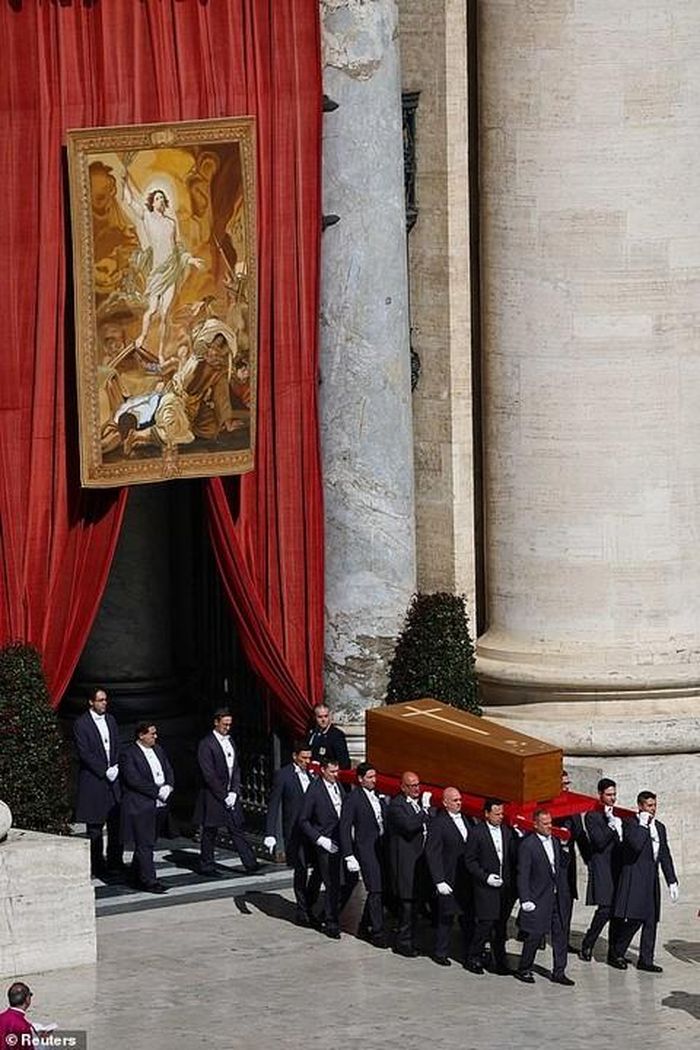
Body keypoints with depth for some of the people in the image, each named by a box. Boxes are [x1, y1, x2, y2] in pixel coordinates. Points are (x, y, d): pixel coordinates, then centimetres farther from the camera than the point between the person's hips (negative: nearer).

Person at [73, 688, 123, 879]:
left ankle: (115, 863, 11)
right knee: (95, 828, 0)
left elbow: (117, 747, 15)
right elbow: (84, 753, -13)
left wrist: (116, 768, -2)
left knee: (116, 824, 4)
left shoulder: (110, 720, 13)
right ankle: (97, 867, 4)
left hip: (113, 779, 6)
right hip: (93, 782, -6)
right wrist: (105, 771, -14)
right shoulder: (81, 724, -7)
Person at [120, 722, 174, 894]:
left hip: (160, 805, 8)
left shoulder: (158, 750, 15)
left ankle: (137, 876, 24)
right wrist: (158, 791, -18)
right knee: (145, 845, -7)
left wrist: (168, 787, -6)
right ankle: (148, 881, -7)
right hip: (141, 806, -8)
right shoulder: (129, 754, -9)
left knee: (148, 843, 14)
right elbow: (134, 780, -17)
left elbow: (169, 770, 15)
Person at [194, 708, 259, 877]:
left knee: (237, 830, 5)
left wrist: (234, 792, -1)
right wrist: (224, 796, -14)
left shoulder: (230, 742, 11)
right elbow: (208, 775, -16)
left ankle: (251, 865, 2)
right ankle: (207, 866, 15)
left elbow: (236, 769, 12)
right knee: (210, 832, 4)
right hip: (213, 797, -6)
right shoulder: (206, 744, -12)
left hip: (230, 795, 6)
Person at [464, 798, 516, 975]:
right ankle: (473, 958, 7)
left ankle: (499, 962, 14)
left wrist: (512, 882, 1)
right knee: (485, 924, -7)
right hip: (485, 887, -5)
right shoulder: (476, 833, -5)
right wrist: (486, 877, -14)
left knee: (501, 926, 8)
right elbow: (470, 861, -5)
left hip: (505, 887, 5)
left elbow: (513, 858, 12)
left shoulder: (508, 832, 9)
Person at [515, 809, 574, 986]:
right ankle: (523, 970, 14)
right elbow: (522, 876, -12)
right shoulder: (527, 845, -11)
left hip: (557, 897, 6)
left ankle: (559, 972, 14)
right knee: (534, 935, -2)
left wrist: (565, 893, 11)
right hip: (538, 899, -6)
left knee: (560, 935, 7)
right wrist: (525, 900, -16)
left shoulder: (555, 842, 10)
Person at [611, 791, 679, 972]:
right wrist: (643, 825, -18)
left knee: (651, 921, 5)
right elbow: (636, 845, -25)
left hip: (652, 881, 7)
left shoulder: (659, 827, 16)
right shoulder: (630, 825, -7)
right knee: (634, 919, -9)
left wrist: (672, 881, 15)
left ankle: (646, 960, 10)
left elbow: (665, 857, 19)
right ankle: (617, 952, 8)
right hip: (635, 880, -7)